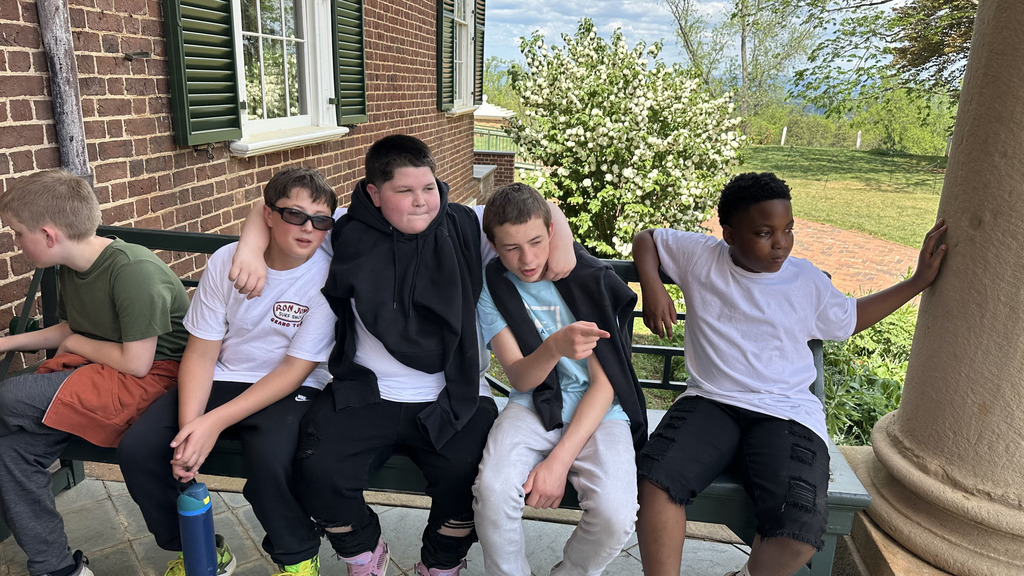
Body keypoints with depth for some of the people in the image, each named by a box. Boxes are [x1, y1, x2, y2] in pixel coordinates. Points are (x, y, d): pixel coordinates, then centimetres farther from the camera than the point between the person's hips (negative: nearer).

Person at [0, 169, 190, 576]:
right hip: (97, 368, 8)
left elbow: (136, 363, -21)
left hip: (154, 377, -8)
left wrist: (77, 345, -5)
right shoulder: (71, 268, 6)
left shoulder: (133, 271, -22)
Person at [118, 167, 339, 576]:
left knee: (270, 458, -34)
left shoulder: (328, 278, -16)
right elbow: (202, 351, -3)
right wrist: (189, 427, -18)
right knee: (137, 450, -14)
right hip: (221, 380, 4)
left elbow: (295, 369, -16)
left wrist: (216, 422, -23)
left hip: (289, 390, -4)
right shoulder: (225, 262, -5)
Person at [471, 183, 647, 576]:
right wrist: (554, 347, -33)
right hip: (533, 405, 1)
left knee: (615, 514, -26)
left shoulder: (590, 281, -7)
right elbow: (520, 378, -9)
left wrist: (559, 460, -15)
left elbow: (603, 385, -6)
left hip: (598, 410, -1)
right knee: (493, 489, -29)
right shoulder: (491, 288, -2)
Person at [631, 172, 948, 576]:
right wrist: (651, 286, 1)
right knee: (656, 479, -30)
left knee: (800, 529, -25)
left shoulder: (807, 281, 13)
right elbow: (646, 238, 20)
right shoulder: (700, 257, 8)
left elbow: (850, 318, 30)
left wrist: (918, 281, 26)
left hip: (787, 412, 1)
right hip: (710, 402, 0)